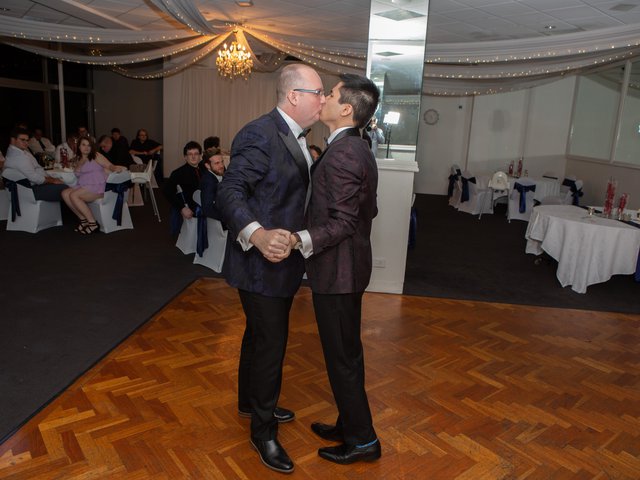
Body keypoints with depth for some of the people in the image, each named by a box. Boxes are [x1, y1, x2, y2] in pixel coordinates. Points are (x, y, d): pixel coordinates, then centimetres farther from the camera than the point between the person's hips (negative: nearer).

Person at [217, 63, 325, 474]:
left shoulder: (296, 137, 9)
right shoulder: (259, 135, -21)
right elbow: (230, 193, -27)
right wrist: (258, 235, -42)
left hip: (281, 260, 9)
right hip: (261, 261, -9)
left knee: (261, 335, 24)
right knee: (271, 343, 2)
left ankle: (251, 401, 46)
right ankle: (264, 430, 24)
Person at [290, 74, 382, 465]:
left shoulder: (341, 154, -21)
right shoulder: (360, 149, 10)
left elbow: (341, 224, -23)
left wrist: (300, 240, -35)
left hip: (336, 271, -10)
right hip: (349, 267, 10)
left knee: (342, 356, 4)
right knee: (348, 351, 20)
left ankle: (363, 440, 22)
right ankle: (349, 425, 36)